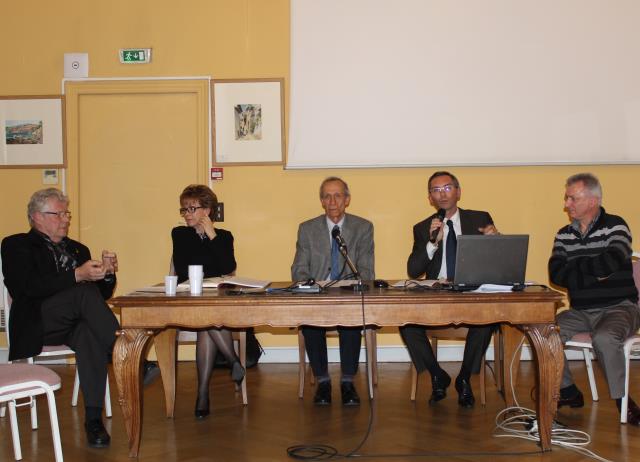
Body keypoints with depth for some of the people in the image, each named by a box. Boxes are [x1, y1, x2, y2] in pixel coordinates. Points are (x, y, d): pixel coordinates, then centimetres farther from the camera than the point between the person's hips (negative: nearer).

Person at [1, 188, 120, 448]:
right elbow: (30, 286, -11)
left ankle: (94, 419, -34)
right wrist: (78, 275, -20)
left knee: (90, 336, -33)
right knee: (84, 292, -31)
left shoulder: (78, 249, 27)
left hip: (73, 324, 4)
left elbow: (102, 294, 21)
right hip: (37, 323, -4)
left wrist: (107, 273, -2)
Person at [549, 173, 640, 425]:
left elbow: (612, 262, -24)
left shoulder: (614, 226, -5)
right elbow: (556, 274, -4)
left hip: (618, 307, -5)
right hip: (580, 311, 5)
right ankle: (568, 391, 4)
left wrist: (574, 266, -10)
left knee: (604, 338, -35)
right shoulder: (564, 235, 9)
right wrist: (594, 273, -15)